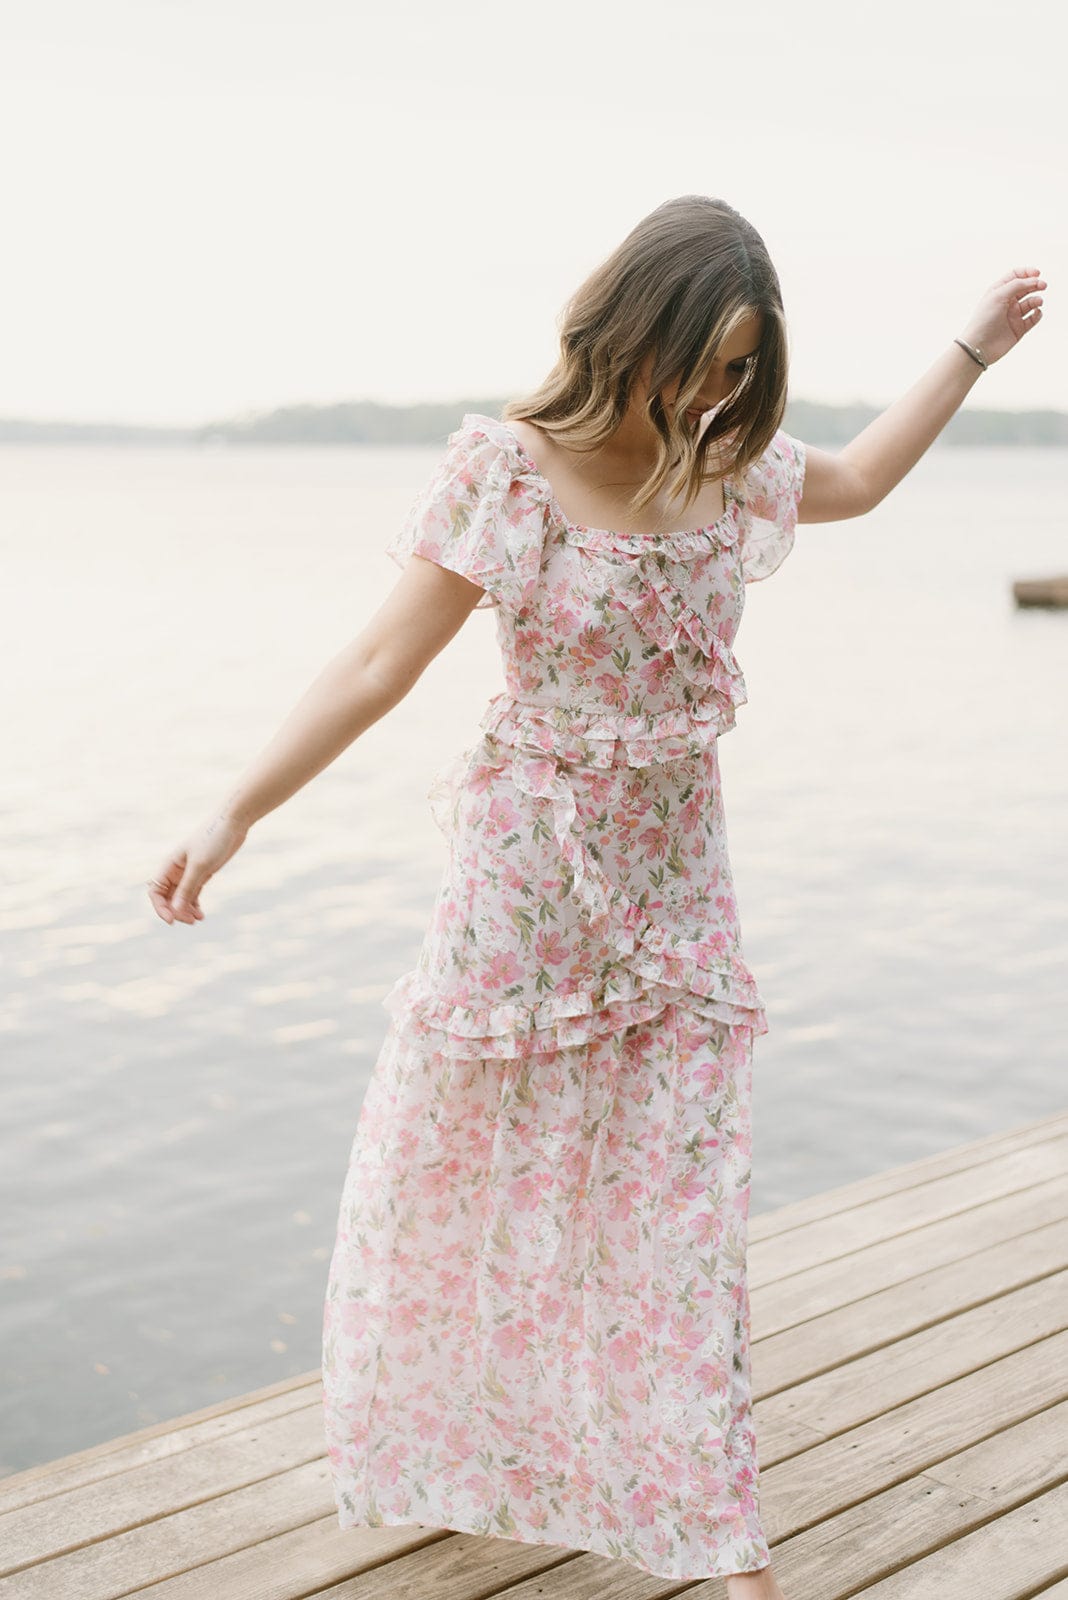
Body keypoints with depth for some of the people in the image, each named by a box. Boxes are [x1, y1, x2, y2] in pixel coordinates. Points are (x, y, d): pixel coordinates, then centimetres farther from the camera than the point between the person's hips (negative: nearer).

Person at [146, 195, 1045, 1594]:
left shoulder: (730, 464, 1)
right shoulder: (508, 468, -14)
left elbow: (858, 479, 24)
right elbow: (379, 665, -12)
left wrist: (976, 347, 26)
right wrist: (236, 816, -15)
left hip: (671, 877, 3)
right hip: (526, 872, -3)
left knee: (677, 1203, 6)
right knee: (462, 1172, 13)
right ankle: (446, 1441, 39)